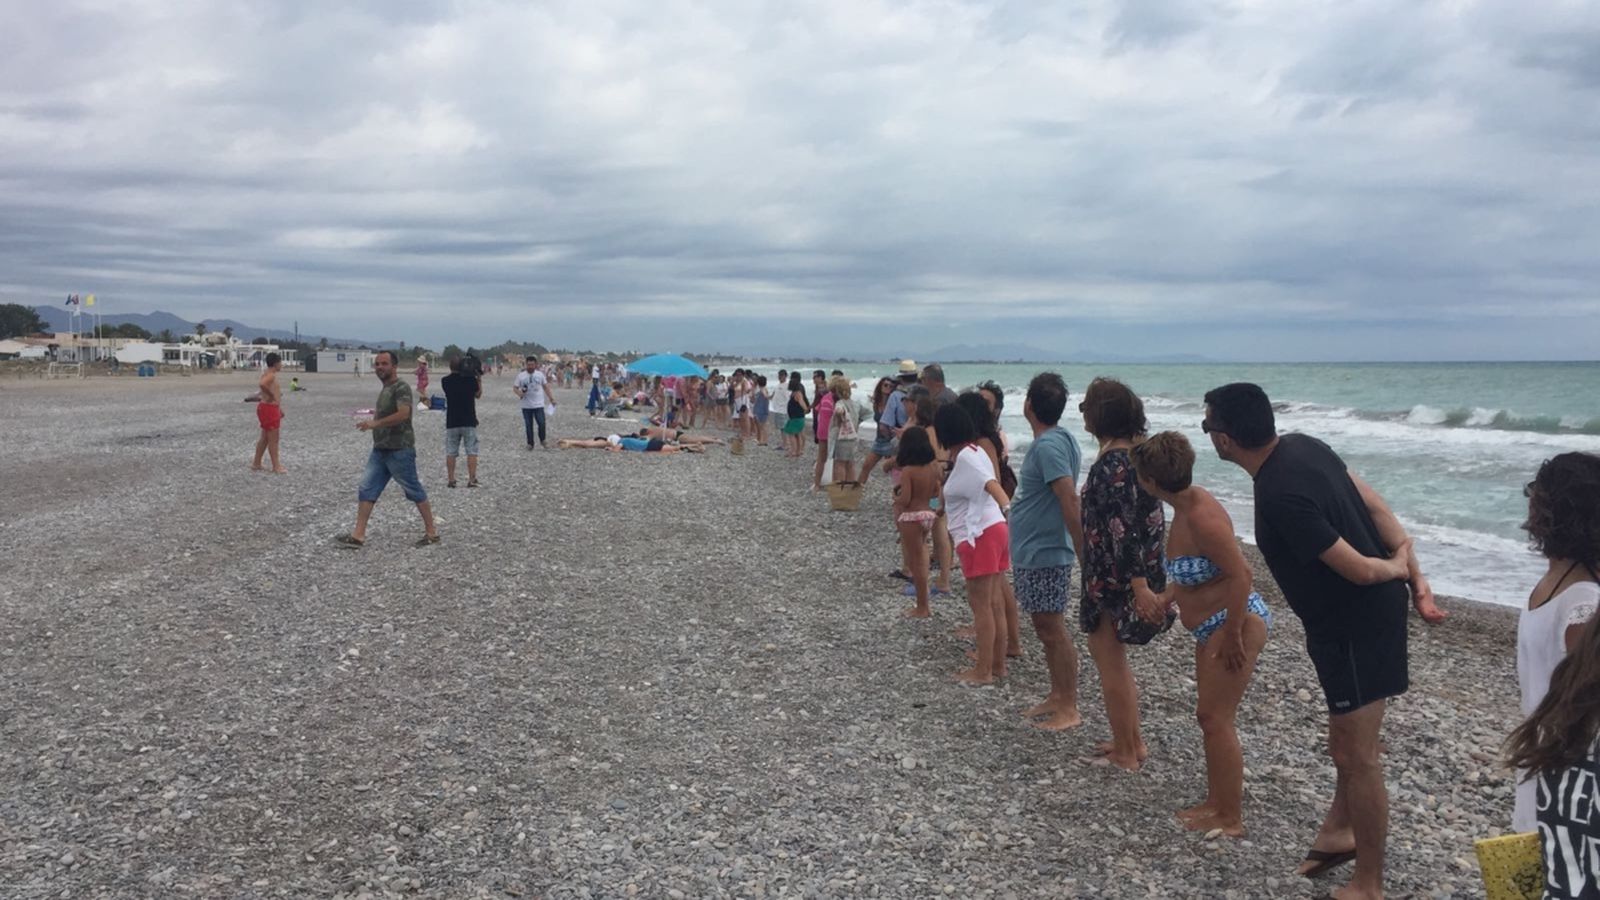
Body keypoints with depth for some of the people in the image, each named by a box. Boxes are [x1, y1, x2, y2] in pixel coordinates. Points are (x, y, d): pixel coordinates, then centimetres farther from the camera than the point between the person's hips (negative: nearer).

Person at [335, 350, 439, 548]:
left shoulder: (401, 388, -14)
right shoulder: (385, 389, 15)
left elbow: (403, 414, -28)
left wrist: (375, 423, -27)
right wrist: (378, 413, 13)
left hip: (400, 450, -9)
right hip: (380, 450, 9)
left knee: (414, 491, 1)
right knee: (367, 490, 2)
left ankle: (431, 532, 12)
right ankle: (358, 535, 3)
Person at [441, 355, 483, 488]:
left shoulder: (445, 381, -3)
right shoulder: (470, 379, -7)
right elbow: (478, 395, 8)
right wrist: (479, 380, 17)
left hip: (452, 422, 1)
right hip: (469, 422, -1)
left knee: (450, 452, 9)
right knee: (471, 451, 3)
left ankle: (450, 480, 9)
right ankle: (472, 480, -2)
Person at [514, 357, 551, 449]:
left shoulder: (540, 374, 3)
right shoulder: (521, 375, -1)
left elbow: (545, 387, 11)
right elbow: (515, 387, 2)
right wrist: (519, 392, -20)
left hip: (539, 404, 0)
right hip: (526, 406, 0)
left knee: (542, 423, -8)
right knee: (528, 425, 5)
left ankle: (542, 441, 13)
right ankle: (530, 443, 16)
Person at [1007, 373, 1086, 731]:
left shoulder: (1048, 446, -21)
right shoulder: (1059, 440, 10)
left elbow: (1070, 502, -25)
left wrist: (1083, 553, -26)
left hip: (1045, 554, -10)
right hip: (1033, 552, 10)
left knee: (1053, 630, -2)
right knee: (1045, 628, 17)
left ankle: (1069, 709, 6)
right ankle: (1057, 697, 27)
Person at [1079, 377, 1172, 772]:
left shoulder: (1112, 463, -21)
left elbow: (1124, 528, -25)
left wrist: (1139, 585, -28)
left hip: (1113, 578, -9)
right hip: (1133, 574, 10)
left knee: (1109, 660, 3)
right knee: (1112, 657, 20)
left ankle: (1124, 754, 13)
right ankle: (1133, 742, 28)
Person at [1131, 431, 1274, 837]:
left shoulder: (1200, 515, -25)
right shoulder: (1184, 506, 5)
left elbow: (1241, 573, -27)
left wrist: (1232, 635, -23)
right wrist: (1165, 598, 23)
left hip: (1235, 624, -10)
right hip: (1212, 628, 10)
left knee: (1216, 718, -3)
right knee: (1211, 716, 17)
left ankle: (1231, 818, 9)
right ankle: (1216, 802, 29)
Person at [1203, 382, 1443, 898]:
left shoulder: (1281, 495, -30)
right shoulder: (1302, 446, -1)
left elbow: (1360, 571, -25)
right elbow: (1375, 506, 4)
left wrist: (1397, 570, -3)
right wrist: (1415, 578, 4)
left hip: (1355, 623, -10)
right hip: (1364, 611, 10)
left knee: (1355, 755, 3)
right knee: (1348, 741, 24)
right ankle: (1345, 830, 42)